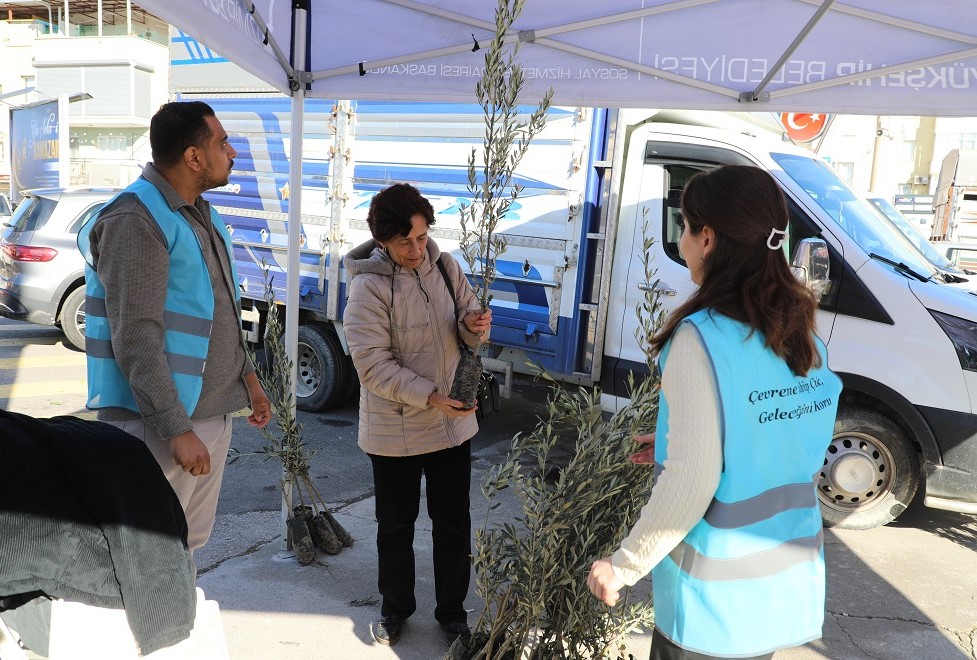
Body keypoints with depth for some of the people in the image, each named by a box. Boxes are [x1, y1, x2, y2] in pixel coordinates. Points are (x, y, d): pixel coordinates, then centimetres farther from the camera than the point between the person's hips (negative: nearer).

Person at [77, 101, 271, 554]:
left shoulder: (200, 214, 12)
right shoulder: (135, 221, -18)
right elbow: (136, 338, -22)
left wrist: (247, 377, 18)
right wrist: (177, 429, -23)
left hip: (215, 414, 9)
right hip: (162, 422, -9)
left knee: (190, 542, 19)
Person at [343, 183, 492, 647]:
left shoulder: (445, 266, -2)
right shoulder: (368, 288, -17)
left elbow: (467, 333, 7)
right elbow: (373, 365, -20)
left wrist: (473, 325, -18)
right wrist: (430, 396, -27)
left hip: (453, 424, 4)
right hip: (395, 431, -3)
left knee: (454, 522, 15)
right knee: (396, 524, 16)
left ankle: (452, 611, 34)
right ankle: (395, 608, 38)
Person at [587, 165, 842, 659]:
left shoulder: (703, 338, -23)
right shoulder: (802, 336, 0)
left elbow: (690, 485, -24)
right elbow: (763, 446, 8)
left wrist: (621, 567, -13)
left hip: (718, 601, -6)